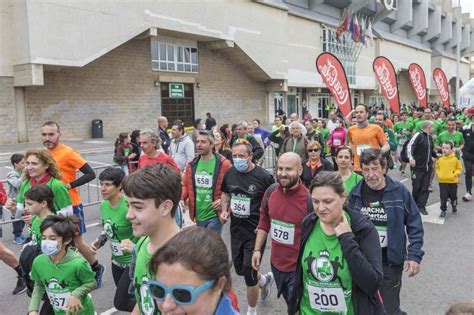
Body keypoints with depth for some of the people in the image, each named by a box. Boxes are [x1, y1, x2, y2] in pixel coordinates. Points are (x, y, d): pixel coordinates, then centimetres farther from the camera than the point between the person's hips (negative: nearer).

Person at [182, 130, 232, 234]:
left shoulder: (224, 164, -11)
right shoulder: (192, 165, 5)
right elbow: (185, 185, 14)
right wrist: (181, 199, -3)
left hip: (215, 215, -6)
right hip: (198, 216, 6)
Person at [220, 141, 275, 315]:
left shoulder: (264, 176, -17)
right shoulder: (230, 173, -1)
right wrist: (224, 210, 0)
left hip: (256, 231, -6)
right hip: (236, 229, 6)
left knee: (249, 273, 1)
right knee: (239, 268, 18)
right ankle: (264, 280, 50)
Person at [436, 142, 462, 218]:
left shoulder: (455, 159, -8)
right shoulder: (440, 159, -2)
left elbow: (459, 168, 0)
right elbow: (437, 168, 11)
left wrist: (455, 174, -14)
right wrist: (439, 174, -4)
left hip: (453, 181, -1)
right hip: (442, 181, 1)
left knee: (453, 196, 16)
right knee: (443, 197, 0)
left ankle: (454, 206, 43)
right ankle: (443, 210, 9)